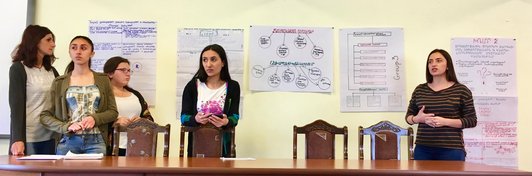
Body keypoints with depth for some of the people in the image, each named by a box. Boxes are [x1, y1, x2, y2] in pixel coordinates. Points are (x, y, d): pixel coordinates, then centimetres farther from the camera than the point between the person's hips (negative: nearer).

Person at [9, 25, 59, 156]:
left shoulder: (52, 71, 14)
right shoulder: (18, 68, -1)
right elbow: (16, 105, -9)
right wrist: (17, 139, -18)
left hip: (50, 137, 5)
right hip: (28, 137, -5)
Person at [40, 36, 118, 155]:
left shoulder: (102, 80, 7)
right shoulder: (59, 83, 6)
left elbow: (113, 112, 8)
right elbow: (44, 116, 4)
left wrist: (95, 118, -11)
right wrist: (67, 126, -13)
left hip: (95, 141, 0)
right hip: (67, 142, 0)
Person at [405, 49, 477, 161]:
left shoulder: (461, 90, 0)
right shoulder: (419, 90, 9)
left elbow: (471, 121, -2)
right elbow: (408, 117, 13)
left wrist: (445, 121, -15)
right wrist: (418, 118, -9)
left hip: (451, 150, -2)